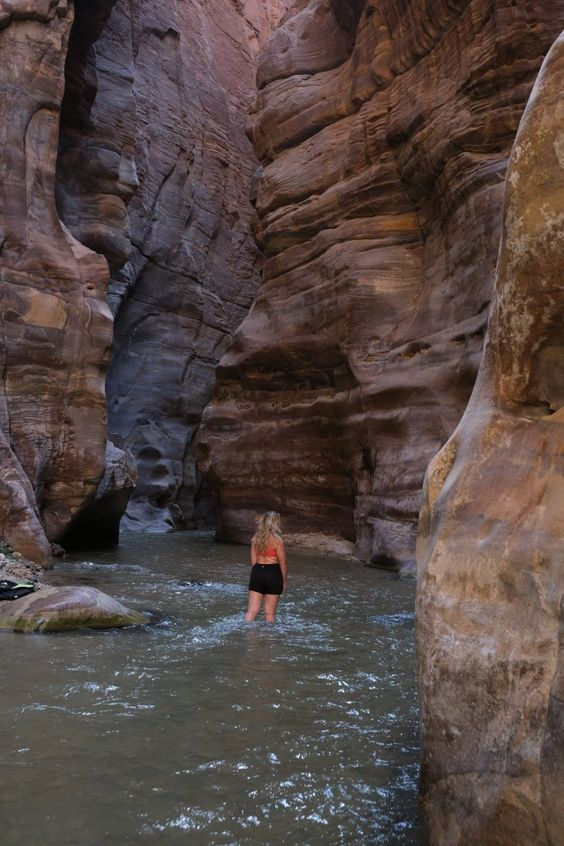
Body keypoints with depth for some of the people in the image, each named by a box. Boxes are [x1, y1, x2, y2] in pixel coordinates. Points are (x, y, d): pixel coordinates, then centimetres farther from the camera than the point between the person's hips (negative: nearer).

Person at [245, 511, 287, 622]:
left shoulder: (256, 539, 6)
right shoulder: (277, 540, -10)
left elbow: (253, 561, 7)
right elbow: (282, 563, -6)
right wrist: (284, 581, 4)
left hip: (257, 572, 5)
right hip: (273, 574, -5)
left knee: (252, 611, 5)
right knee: (270, 613, 7)